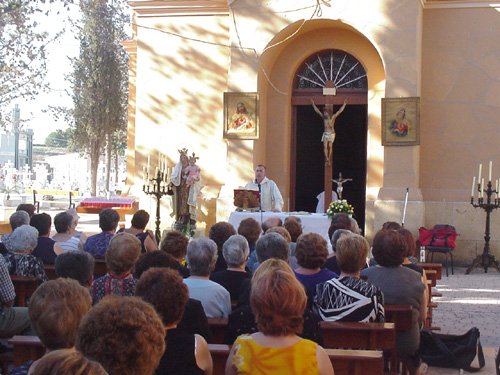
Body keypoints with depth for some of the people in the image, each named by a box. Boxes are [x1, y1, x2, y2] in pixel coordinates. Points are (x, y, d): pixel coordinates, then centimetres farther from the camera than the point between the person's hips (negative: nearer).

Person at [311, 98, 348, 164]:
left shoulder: (333, 117, -9)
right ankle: (326, 159, -7)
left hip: (331, 134, -2)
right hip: (325, 134, 2)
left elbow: (340, 111, -11)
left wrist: (344, 104, -16)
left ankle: (329, 159, 9)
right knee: (325, 146, -6)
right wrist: (313, 104, 4)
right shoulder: (323, 117, -2)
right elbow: (317, 110, 4)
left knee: (330, 146, 3)